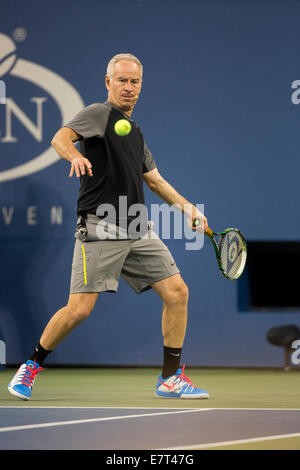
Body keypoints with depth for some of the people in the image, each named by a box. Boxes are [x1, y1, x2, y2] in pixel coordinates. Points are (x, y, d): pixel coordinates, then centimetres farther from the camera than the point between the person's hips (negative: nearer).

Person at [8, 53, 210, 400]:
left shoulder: (135, 132, 22)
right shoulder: (99, 113, -1)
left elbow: (154, 179, 32)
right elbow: (60, 137, -19)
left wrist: (187, 207, 24)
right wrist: (75, 155, -40)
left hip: (137, 230, 7)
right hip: (99, 228, -7)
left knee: (176, 291, -1)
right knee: (80, 308, -12)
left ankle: (171, 378, 8)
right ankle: (32, 366, 9)